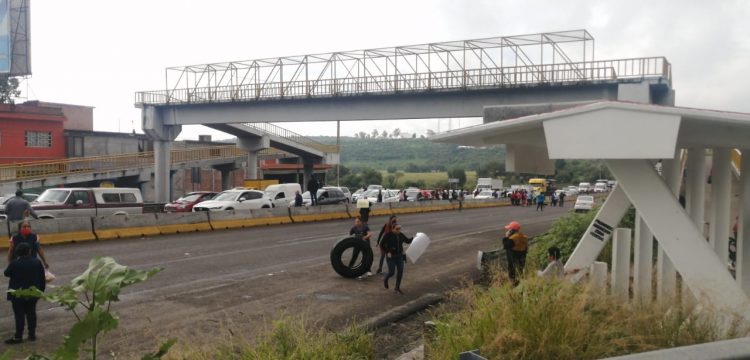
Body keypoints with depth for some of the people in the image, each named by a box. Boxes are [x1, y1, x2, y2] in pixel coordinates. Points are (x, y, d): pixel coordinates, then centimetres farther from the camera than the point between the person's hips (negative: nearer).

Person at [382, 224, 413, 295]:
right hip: (391, 257, -5)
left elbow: (407, 241, 9)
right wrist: (387, 252, -18)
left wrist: (413, 238, -10)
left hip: (399, 256, 5)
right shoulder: (388, 235, -14)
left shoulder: (401, 235, 1)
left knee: (400, 272, 2)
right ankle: (385, 280, 31)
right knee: (391, 272, -5)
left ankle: (397, 288, 18)